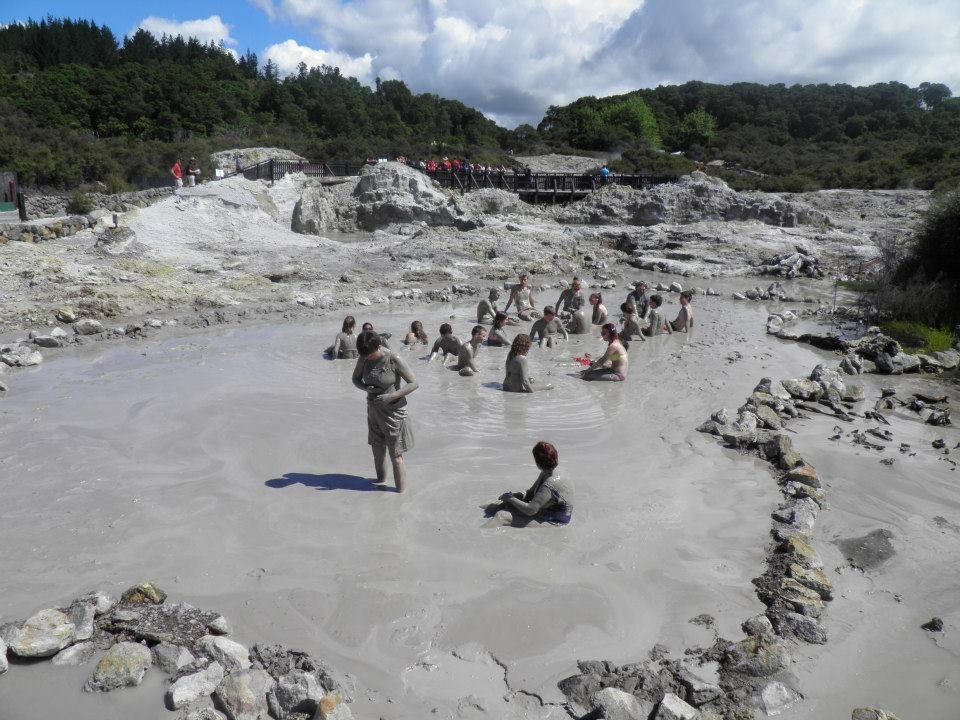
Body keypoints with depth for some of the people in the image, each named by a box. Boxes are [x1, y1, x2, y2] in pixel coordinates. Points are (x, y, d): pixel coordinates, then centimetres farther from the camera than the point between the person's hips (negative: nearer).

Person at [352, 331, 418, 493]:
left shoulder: (394, 360, -19)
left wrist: (391, 397, -25)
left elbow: (414, 383, -15)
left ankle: (401, 491, 13)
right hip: (374, 411, 5)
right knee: (378, 453, 16)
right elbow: (356, 379, 9)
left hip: (393, 412, -5)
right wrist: (367, 388, -14)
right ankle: (381, 481, 38)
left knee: (396, 457, 1)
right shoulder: (364, 358, -5)